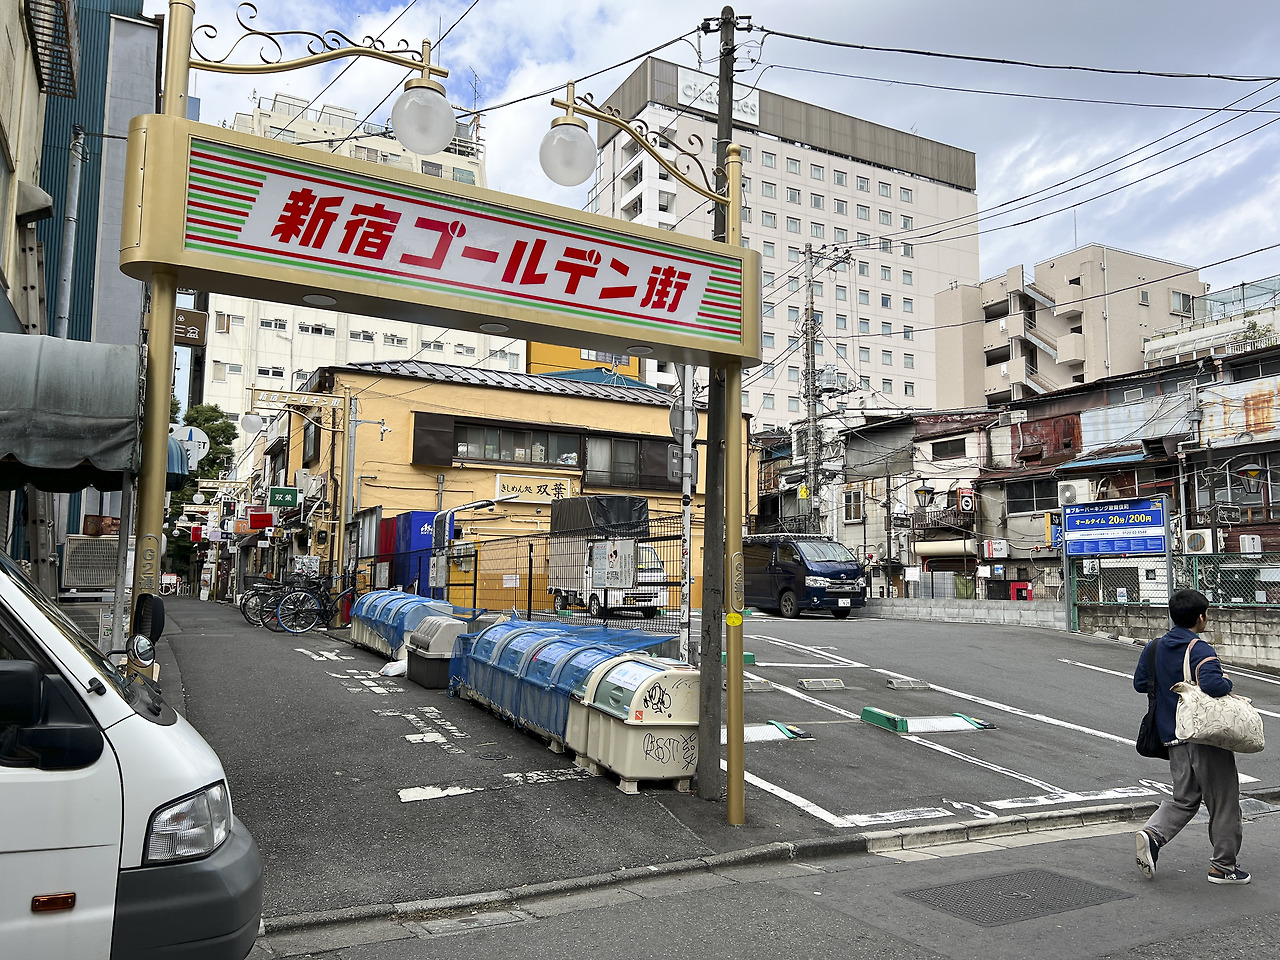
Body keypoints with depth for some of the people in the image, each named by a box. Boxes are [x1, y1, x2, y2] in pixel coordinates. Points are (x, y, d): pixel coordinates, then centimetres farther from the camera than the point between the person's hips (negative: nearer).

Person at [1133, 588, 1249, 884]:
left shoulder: (1155, 648, 7)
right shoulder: (1200, 651, -16)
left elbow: (1140, 684, 13)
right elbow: (1213, 685, -31)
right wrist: (1227, 681, -10)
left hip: (1174, 737, 7)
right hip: (1206, 737, -6)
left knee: (1184, 798, 15)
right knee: (1223, 800, 9)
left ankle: (1152, 834, -8)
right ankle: (1223, 865, 19)